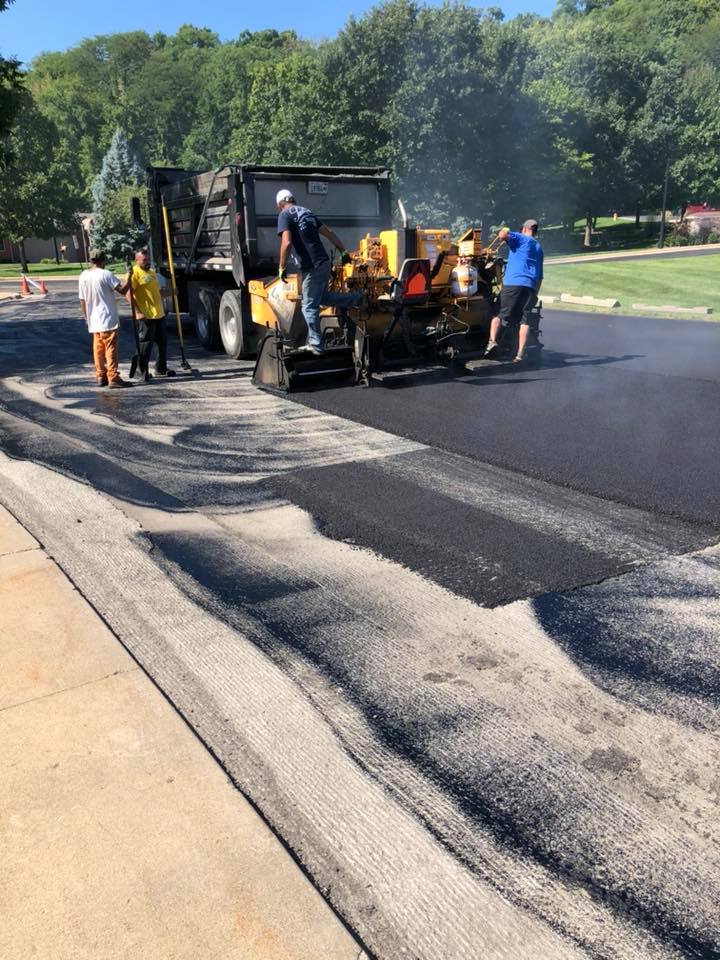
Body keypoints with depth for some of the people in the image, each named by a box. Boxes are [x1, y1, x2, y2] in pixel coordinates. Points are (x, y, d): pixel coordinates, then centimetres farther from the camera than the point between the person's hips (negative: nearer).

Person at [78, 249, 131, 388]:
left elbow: (82, 300, 11)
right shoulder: (105, 274, -11)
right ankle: (113, 378, -7)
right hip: (108, 319, -6)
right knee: (111, 349, -5)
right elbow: (122, 290, -17)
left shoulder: (83, 276, 8)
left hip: (93, 321, 6)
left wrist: (86, 317, 19)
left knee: (98, 349, 13)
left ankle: (101, 377, 17)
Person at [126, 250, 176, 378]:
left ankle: (161, 369, 25)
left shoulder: (152, 272, 19)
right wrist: (138, 311, -22)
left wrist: (169, 292, 12)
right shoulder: (134, 273, -8)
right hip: (145, 316, -8)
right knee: (145, 344, -3)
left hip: (159, 314, 8)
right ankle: (142, 371, 7)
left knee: (162, 343, 13)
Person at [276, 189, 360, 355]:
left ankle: (315, 345, 3)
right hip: (324, 262, 8)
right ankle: (357, 299, 20)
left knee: (309, 307, 0)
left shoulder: (285, 215, -2)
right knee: (322, 297, 26)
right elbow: (329, 233, 20)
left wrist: (282, 267, -9)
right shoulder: (307, 212, 21)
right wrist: (344, 252, 23)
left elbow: (287, 243, -16)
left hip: (312, 267, -8)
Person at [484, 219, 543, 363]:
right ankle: (520, 353, -3)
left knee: (498, 313, 4)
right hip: (530, 286, 4)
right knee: (524, 320, 3)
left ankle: (492, 340, -16)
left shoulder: (520, 238, 8)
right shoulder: (538, 248, 26)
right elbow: (540, 276, 24)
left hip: (513, 282, -4)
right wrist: (535, 294, 26)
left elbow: (505, 233, -13)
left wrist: (501, 236, 9)